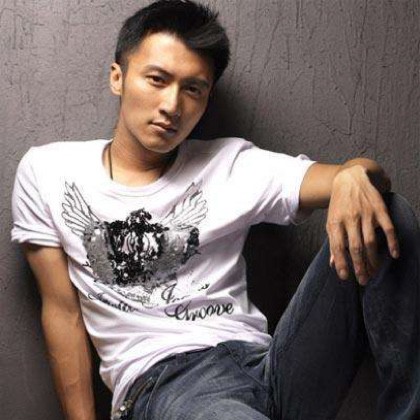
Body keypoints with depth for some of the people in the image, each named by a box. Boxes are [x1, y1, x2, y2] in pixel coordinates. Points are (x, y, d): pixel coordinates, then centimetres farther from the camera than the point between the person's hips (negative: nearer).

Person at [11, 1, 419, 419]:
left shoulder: (232, 165, 11)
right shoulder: (46, 172, 12)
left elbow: (364, 180, 0)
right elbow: (62, 311, 10)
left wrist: (355, 177, -25)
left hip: (266, 362, 4)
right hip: (161, 382, -4)